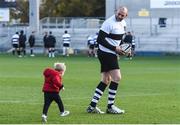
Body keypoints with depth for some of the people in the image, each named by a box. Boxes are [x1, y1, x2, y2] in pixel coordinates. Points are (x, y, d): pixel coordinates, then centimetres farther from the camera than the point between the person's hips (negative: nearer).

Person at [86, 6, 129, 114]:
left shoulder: (123, 24, 10)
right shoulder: (109, 23, -18)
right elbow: (100, 39, -21)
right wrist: (114, 48, -20)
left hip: (112, 54, 10)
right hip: (106, 53, -10)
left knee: (106, 80, 12)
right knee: (117, 77, -13)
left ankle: (92, 106, 15)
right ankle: (110, 107, -6)